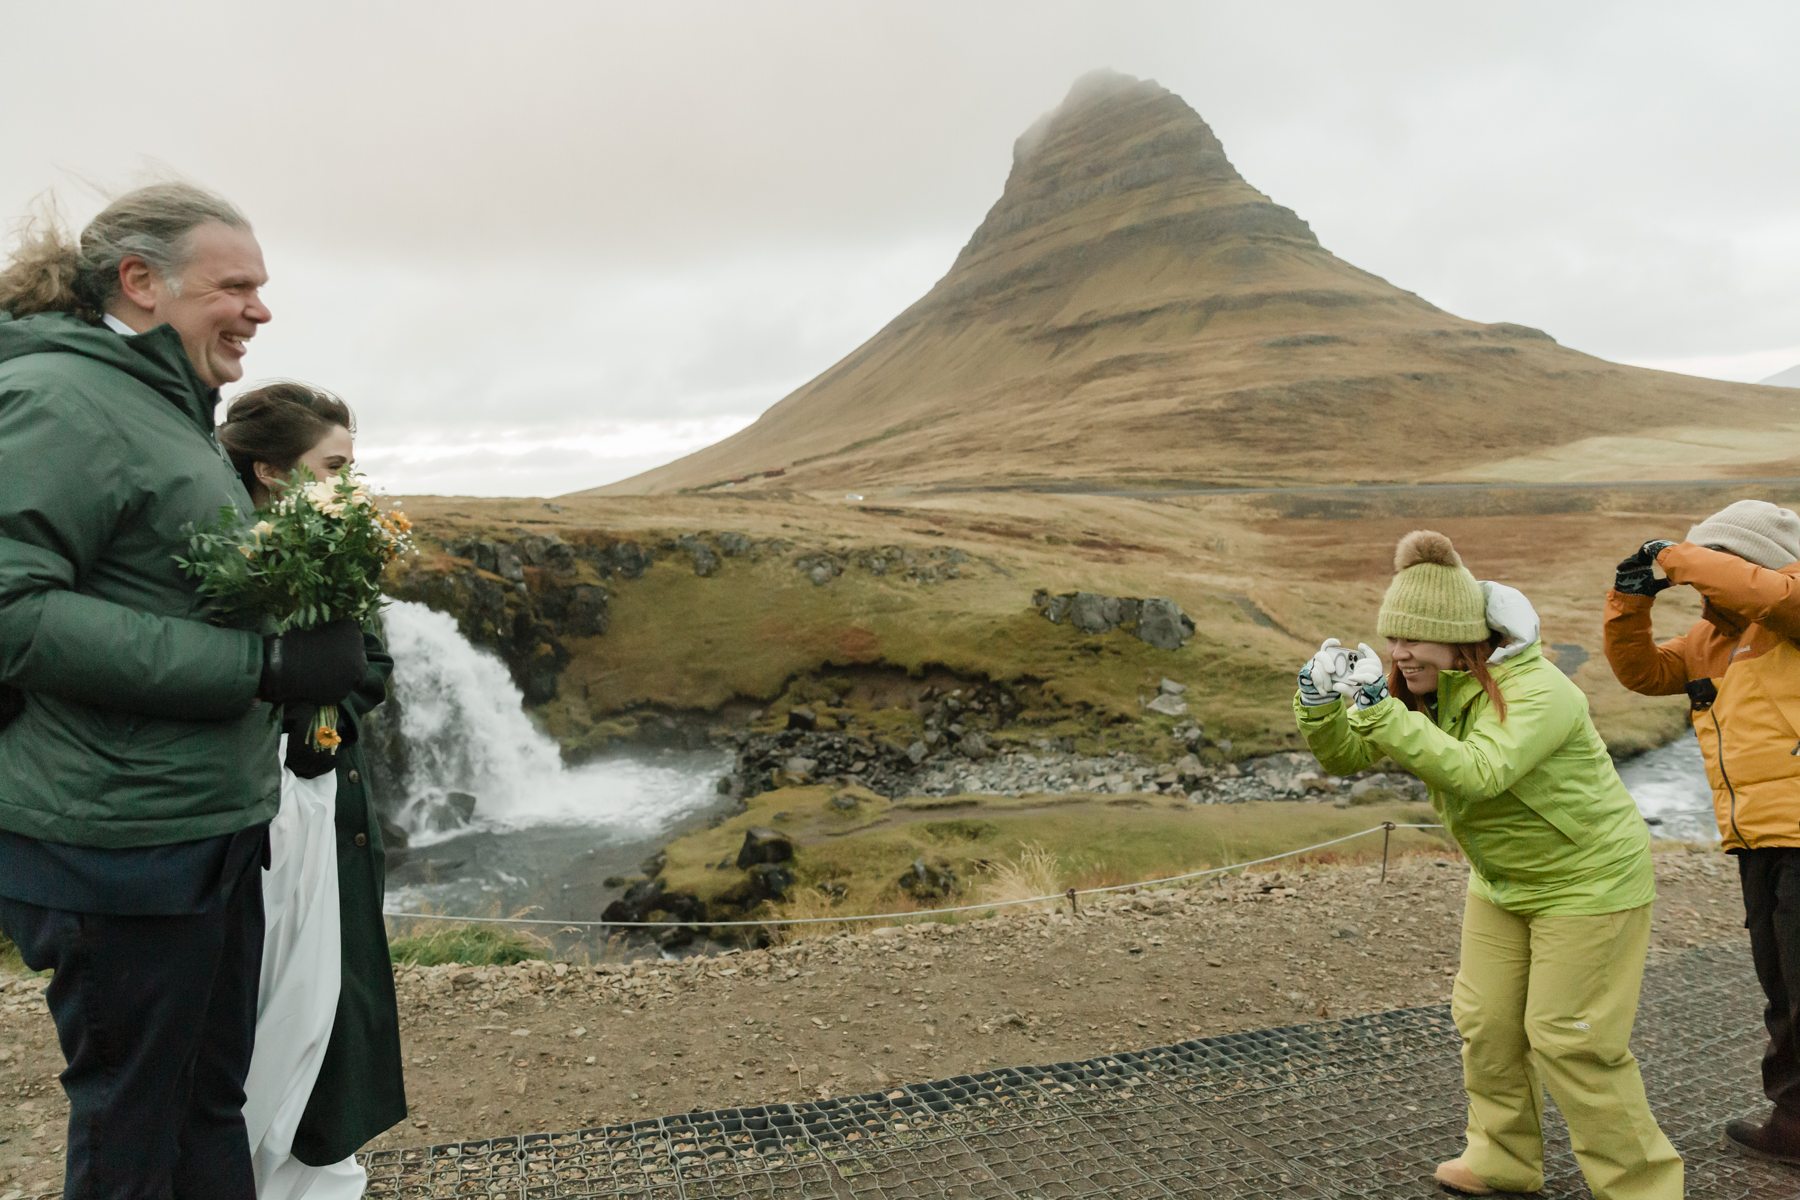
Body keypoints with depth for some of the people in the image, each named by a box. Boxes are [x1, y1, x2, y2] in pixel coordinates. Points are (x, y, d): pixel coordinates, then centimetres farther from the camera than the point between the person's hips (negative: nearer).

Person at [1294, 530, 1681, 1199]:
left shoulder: (1536, 692, -29)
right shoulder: (1425, 691, -6)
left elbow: (1478, 773, -45)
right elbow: (1345, 756, -9)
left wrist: (1384, 712, -50)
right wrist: (1321, 705, -29)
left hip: (1587, 878, -7)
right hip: (1502, 881, 8)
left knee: (1568, 1038, -3)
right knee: (1485, 1020, 11)